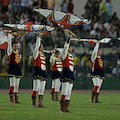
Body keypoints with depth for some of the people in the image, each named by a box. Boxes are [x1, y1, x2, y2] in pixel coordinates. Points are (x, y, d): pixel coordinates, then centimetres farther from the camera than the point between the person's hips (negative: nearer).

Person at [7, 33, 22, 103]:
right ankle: (11, 98, -5)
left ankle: (16, 98, 11)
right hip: (12, 68, -5)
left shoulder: (19, 54, 16)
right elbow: (9, 43, -2)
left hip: (18, 68, 5)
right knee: (12, 84, -8)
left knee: (17, 85, 7)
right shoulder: (10, 52, 2)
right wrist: (9, 35, -2)